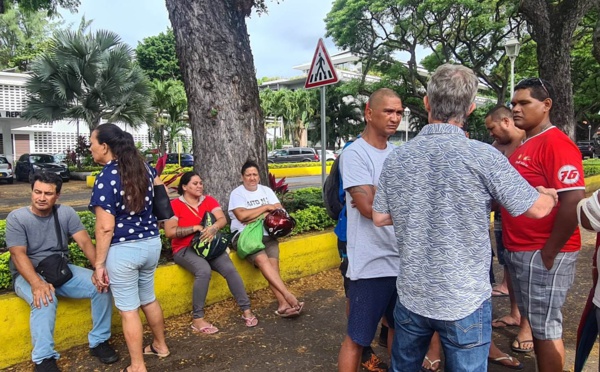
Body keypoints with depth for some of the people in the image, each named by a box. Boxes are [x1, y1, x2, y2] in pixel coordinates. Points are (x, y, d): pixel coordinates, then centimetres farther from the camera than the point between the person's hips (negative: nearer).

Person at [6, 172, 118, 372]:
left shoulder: (66, 213, -2)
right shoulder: (16, 217, -9)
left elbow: (85, 242, -12)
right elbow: (18, 254, -19)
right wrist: (37, 283, -37)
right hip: (28, 275, -3)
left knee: (102, 285, -18)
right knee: (45, 301, -36)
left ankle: (99, 341, -2)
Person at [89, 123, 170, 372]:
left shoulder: (105, 178, -17)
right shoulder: (144, 167, 2)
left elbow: (105, 227, -19)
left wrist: (99, 263, -11)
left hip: (123, 250, -7)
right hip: (152, 243, 7)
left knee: (128, 310, 7)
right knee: (149, 299, 24)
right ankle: (160, 346, 40)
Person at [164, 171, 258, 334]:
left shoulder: (209, 200, 7)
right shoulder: (175, 205, -6)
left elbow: (222, 219, -5)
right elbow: (169, 232, -14)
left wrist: (214, 228, -28)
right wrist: (196, 228, -19)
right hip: (185, 250, -4)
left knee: (229, 268, -20)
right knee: (204, 270, -33)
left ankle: (246, 310, -9)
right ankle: (198, 319, -21)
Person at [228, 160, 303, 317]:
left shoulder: (266, 190, 15)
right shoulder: (237, 193, 1)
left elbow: (279, 210, 5)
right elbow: (242, 215, -15)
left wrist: (258, 216, -10)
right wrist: (266, 207, -6)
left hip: (267, 234, 4)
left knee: (273, 263, -24)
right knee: (262, 260, -30)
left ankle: (283, 304, -30)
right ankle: (288, 296, -35)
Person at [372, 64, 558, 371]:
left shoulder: (396, 158, -6)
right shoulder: (483, 157, -17)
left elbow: (380, 217, 3)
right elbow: (536, 209, -7)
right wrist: (550, 195, 16)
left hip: (411, 296, 4)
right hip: (465, 300, -3)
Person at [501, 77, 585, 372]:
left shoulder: (556, 143, -15)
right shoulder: (523, 146, 14)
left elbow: (573, 201, -24)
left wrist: (548, 253, -19)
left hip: (541, 255, -9)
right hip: (520, 252, 9)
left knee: (545, 328, 3)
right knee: (536, 323, 19)